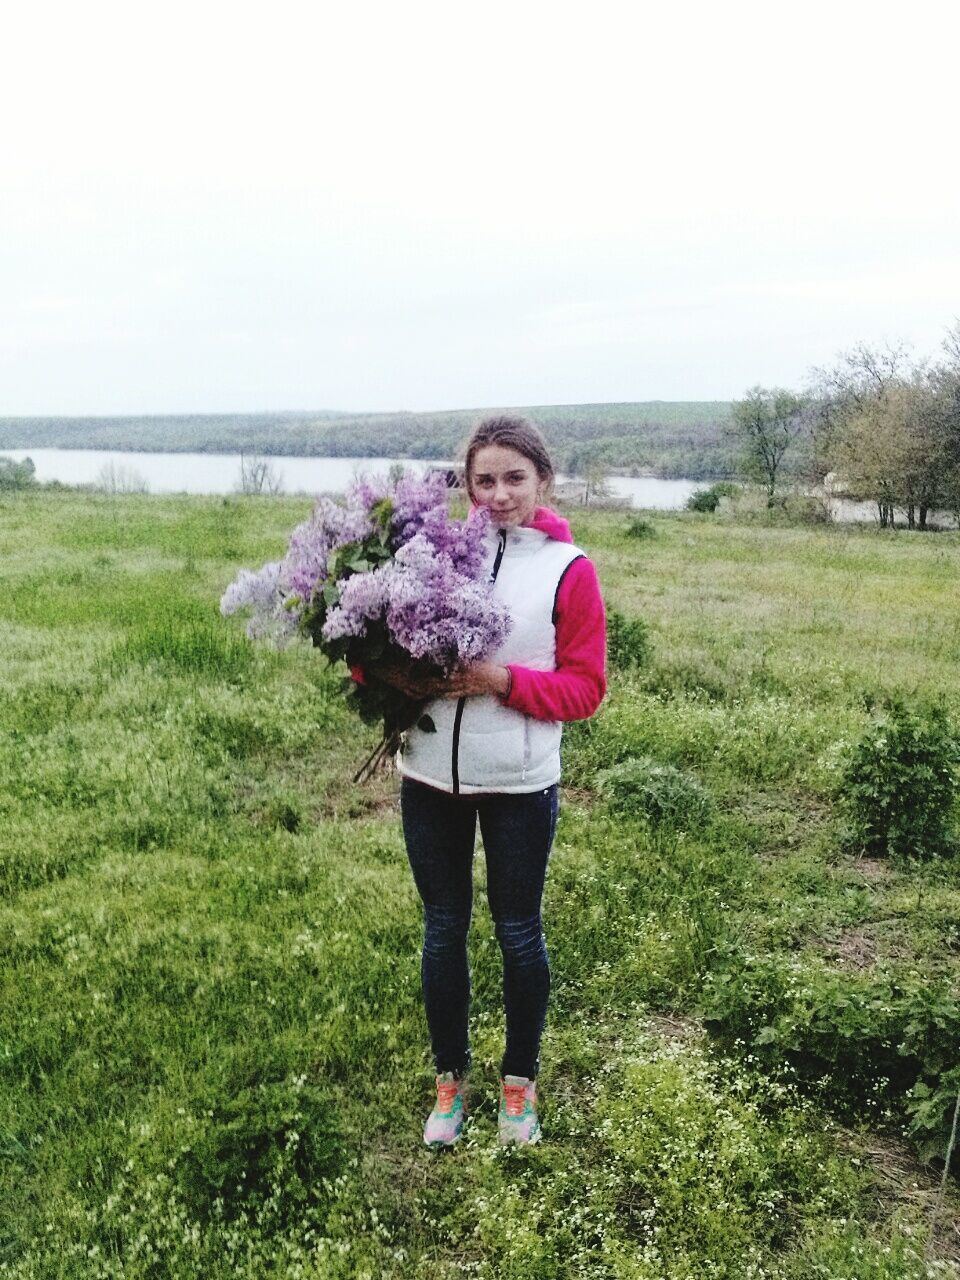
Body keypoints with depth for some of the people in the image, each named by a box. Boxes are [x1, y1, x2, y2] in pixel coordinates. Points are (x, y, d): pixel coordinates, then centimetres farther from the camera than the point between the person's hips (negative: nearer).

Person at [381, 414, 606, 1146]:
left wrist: (503, 680, -20)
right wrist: (399, 677, -14)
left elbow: (585, 688, -5)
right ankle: (451, 1082, 34)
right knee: (443, 931, 14)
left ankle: (520, 1084, 34)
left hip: (519, 785, -2)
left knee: (518, 934, 12)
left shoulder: (569, 570, -5)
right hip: (430, 778, 3)